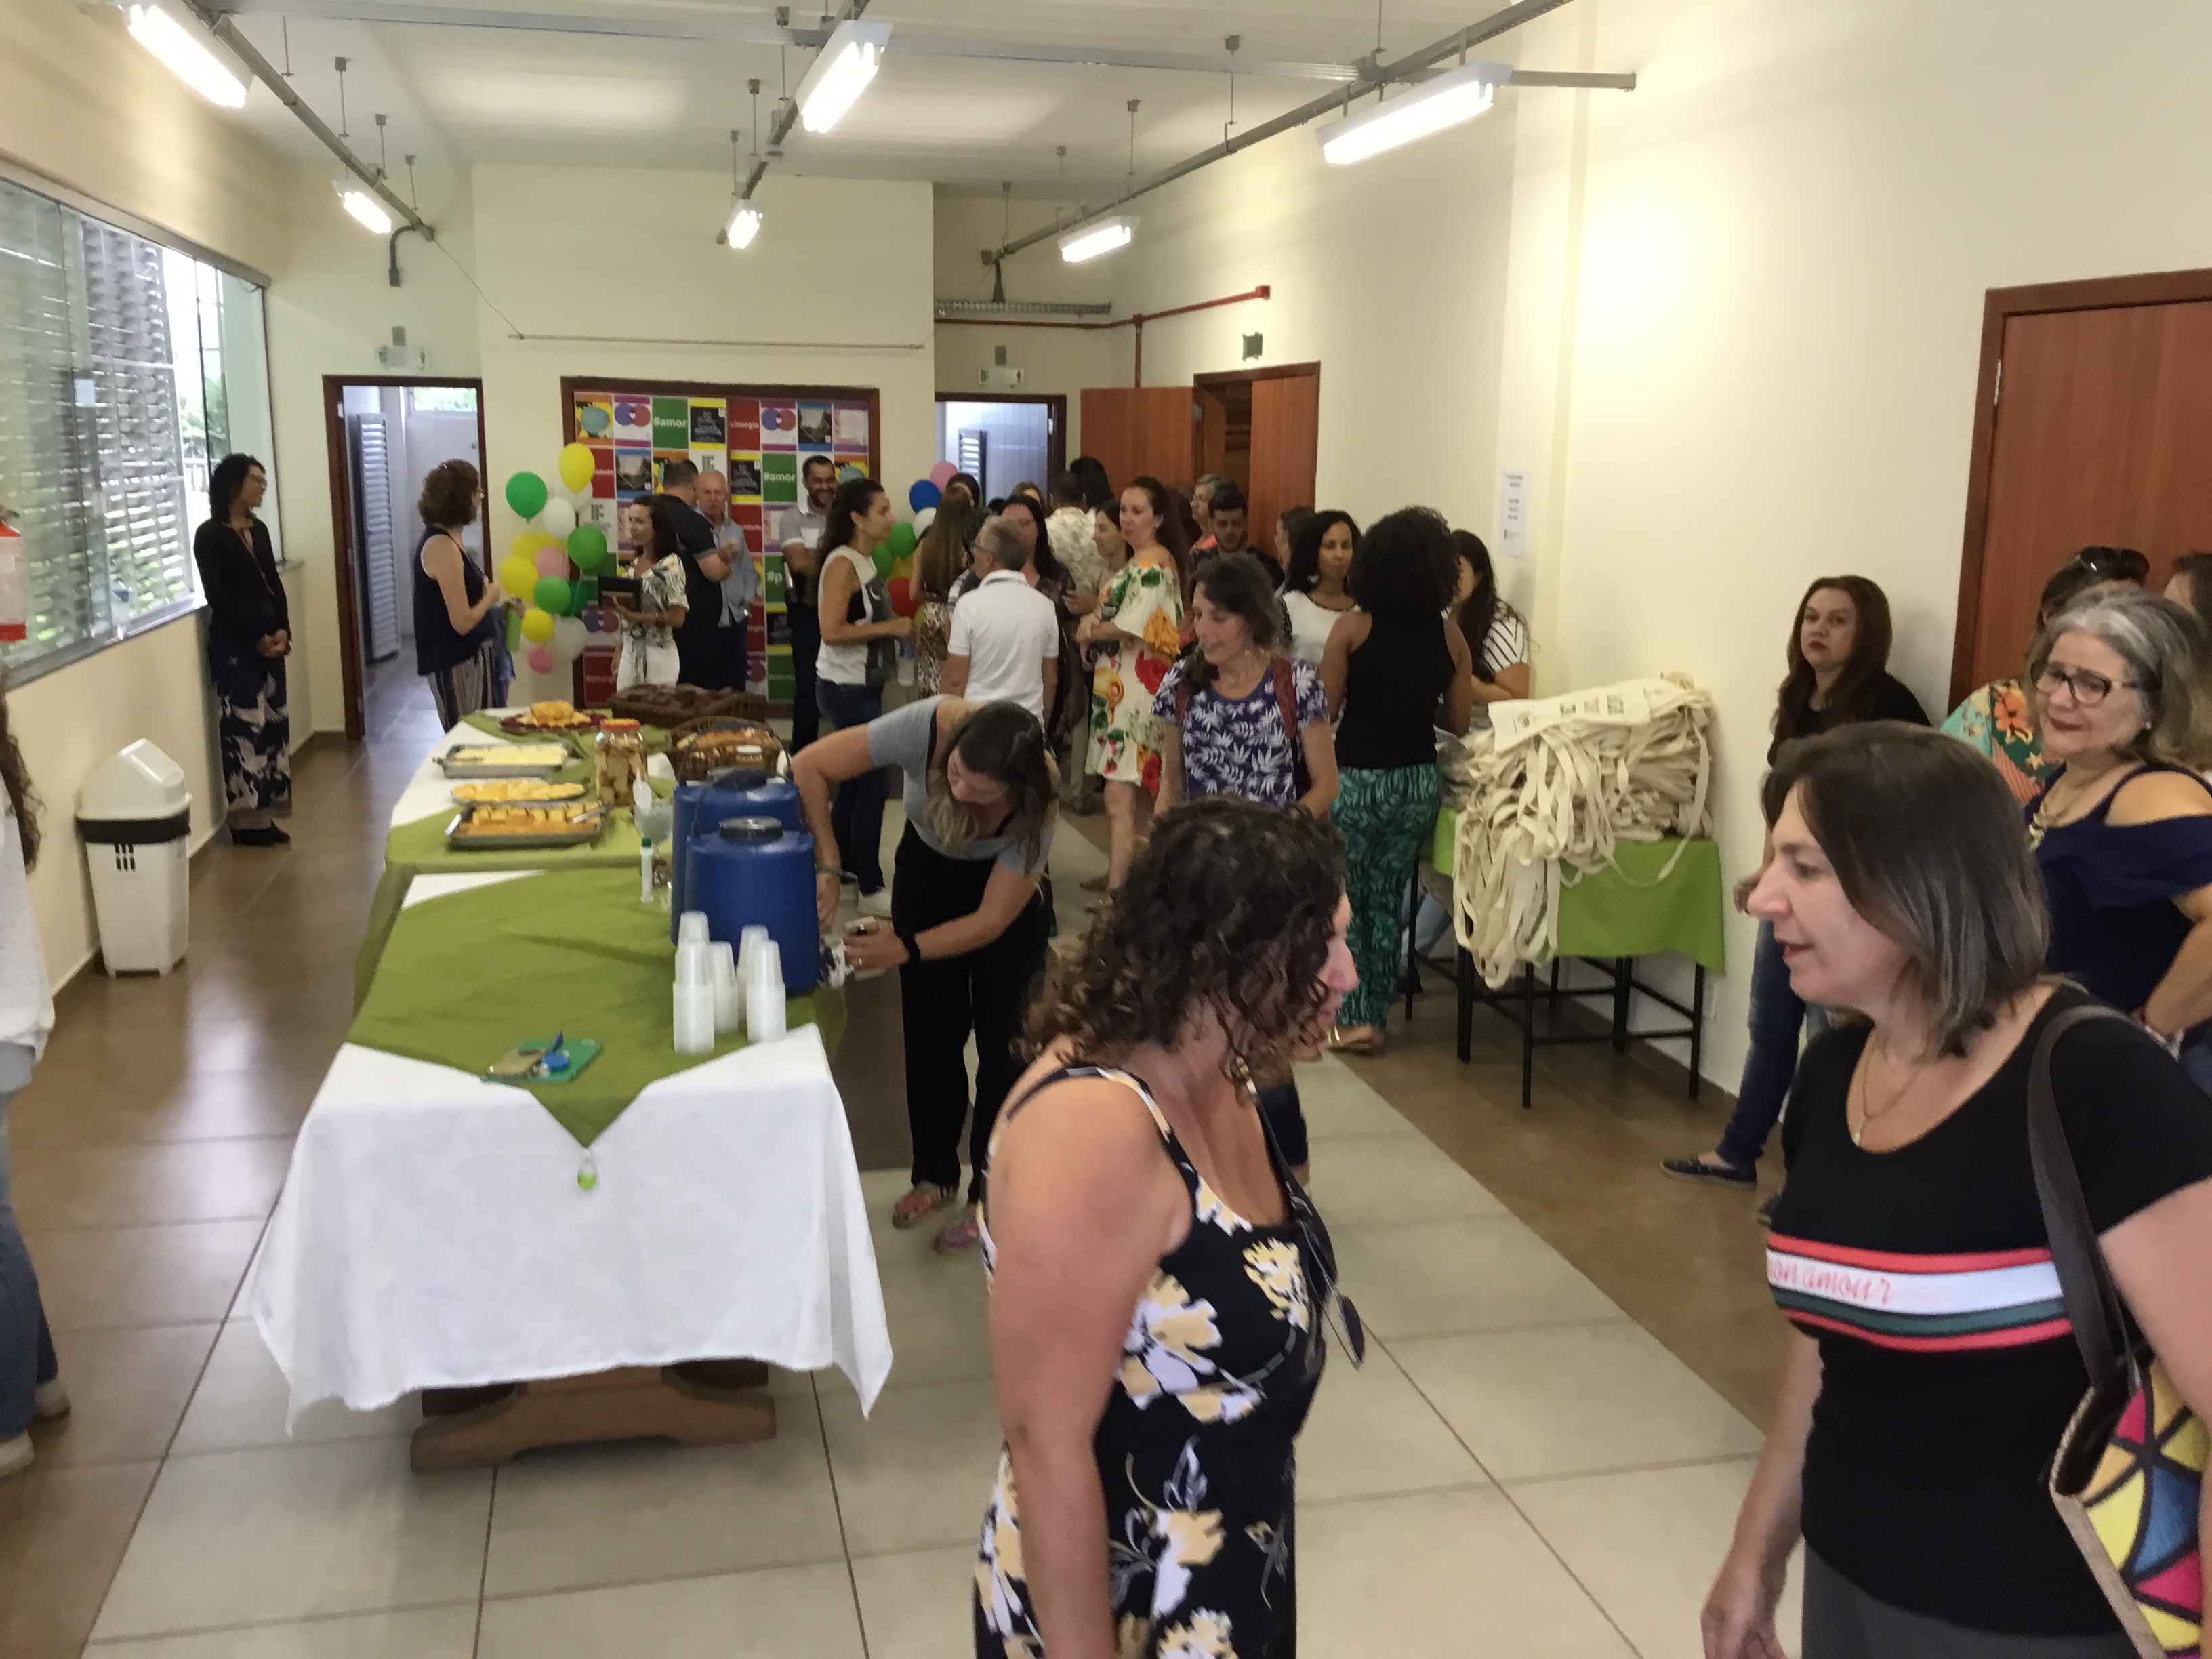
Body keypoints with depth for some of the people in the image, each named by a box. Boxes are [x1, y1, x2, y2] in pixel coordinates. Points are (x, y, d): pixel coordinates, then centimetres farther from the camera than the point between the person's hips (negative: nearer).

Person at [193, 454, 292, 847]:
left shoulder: (259, 529, 13)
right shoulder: (209, 535, -7)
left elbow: (274, 584, 11)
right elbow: (218, 597, -12)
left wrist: (283, 629, -5)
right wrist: (256, 638, -14)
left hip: (270, 638, 7)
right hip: (234, 642, -7)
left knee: (272, 723, 6)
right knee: (244, 727, -5)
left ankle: (264, 815, 13)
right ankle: (246, 821, 2)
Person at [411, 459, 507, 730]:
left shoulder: (445, 540, 9)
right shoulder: (442, 547, -20)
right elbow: (462, 622, -22)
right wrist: (491, 596, -6)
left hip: (470, 656, 10)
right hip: (457, 663, -10)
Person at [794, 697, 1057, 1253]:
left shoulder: (1034, 804, -37)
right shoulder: (928, 727, -38)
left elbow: (992, 920, -29)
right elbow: (809, 768, -31)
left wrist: (906, 950, -40)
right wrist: (828, 869, -36)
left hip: (1007, 888, -2)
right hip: (928, 868, 2)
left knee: (1003, 1040, -3)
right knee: (931, 1032, 7)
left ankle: (992, 1194, 12)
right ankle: (936, 1176, 25)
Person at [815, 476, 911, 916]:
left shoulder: (865, 561, 10)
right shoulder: (842, 563, -18)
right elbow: (832, 631, -25)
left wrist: (899, 626, 5)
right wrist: (890, 628, -21)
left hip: (863, 686, 9)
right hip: (845, 689, -9)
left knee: (856, 777, 18)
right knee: (874, 782, -9)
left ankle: (846, 863, 32)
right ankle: (871, 890, -4)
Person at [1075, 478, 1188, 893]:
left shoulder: (1152, 565, -13)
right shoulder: (1141, 561, 18)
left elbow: (1128, 627, -17)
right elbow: (1117, 614, 18)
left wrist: (1089, 631, 0)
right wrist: (1096, 620, -3)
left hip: (1135, 691, -10)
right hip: (1123, 684, 10)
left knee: (1119, 799, -13)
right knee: (1141, 797, 14)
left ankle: (1116, 893, -14)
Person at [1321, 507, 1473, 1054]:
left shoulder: (1353, 628, -9)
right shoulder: (1450, 638, -1)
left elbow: (1324, 708, -8)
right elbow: (1459, 722, 4)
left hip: (1356, 778, -3)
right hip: (1418, 781, 4)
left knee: (1343, 898, 12)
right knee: (1388, 897, 17)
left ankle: (1354, 1017, 9)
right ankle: (1375, 1015, 24)